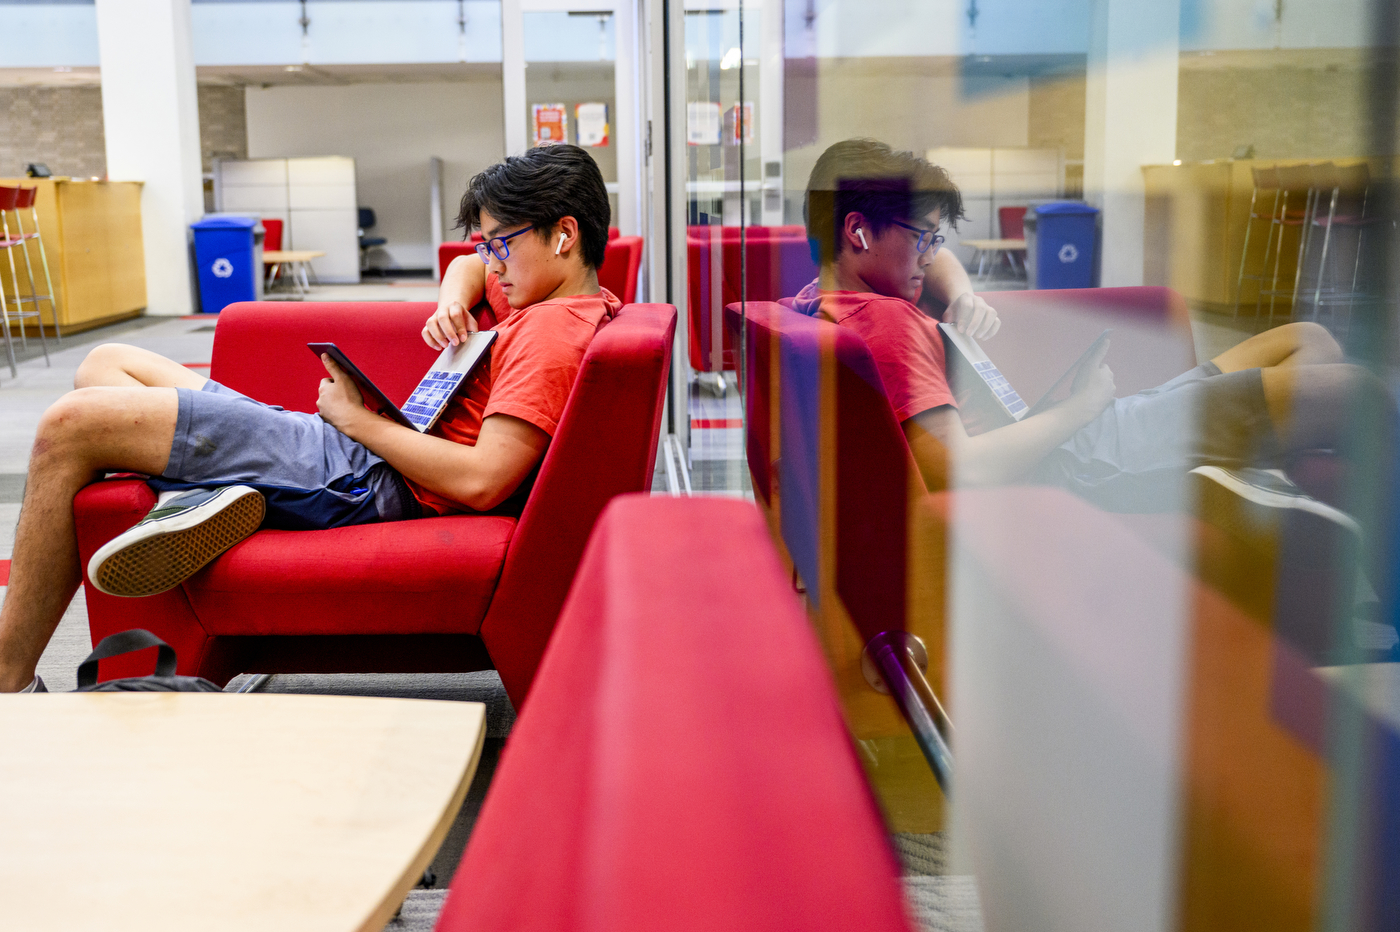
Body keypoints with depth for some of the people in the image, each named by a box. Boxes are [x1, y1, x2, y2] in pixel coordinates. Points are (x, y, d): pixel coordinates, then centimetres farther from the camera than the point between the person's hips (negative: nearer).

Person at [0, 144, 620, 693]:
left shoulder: (553, 333, -15)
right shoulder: (541, 303, 14)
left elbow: (482, 480, -25)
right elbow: (471, 265, 36)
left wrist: (358, 418, -13)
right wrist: (453, 301, 11)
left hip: (361, 477, -11)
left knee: (70, 426, -11)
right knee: (106, 364, 19)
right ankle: (196, 491, -10)